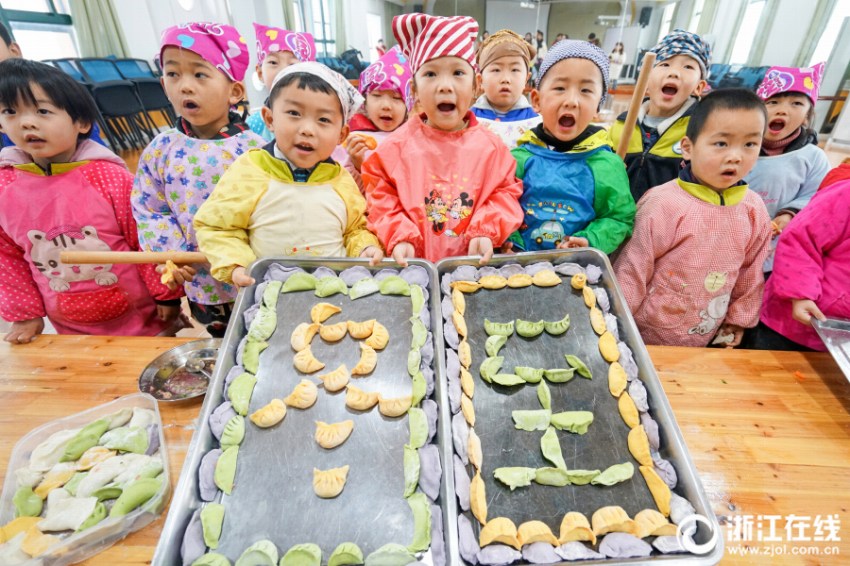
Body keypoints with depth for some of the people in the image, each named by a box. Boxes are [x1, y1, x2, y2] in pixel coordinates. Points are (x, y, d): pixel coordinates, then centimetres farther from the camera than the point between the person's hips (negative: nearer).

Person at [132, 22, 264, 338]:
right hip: (201, 283, 3)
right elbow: (147, 210, 3)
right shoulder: (160, 150, -2)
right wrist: (173, 253, -10)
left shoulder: (252, 147, -12)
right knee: (221, 340, 23)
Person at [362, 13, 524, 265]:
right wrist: (399, 238, -11)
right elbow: (381, 197, 1)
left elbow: (506, 192, 7)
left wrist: (486, 232, -7)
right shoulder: (397, 145, 0)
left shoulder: (490, 145, 3)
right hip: (414, 263, -1)